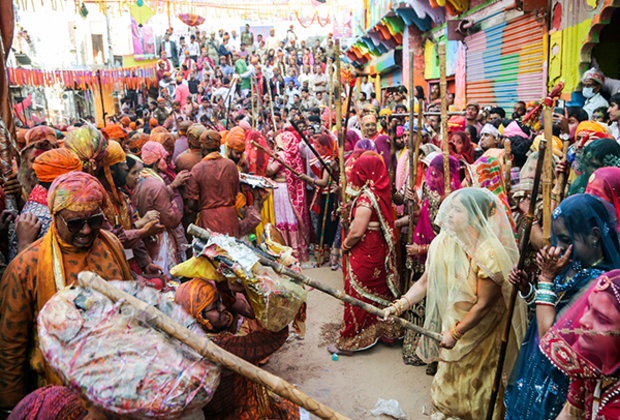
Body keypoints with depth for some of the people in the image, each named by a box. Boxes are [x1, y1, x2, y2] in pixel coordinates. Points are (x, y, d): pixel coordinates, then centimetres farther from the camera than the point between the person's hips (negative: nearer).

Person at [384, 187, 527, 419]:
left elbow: (484, 304, -23)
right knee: (449, 380, 26)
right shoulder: (443, 242, -12)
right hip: (451, 323, 6)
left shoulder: (488, 253, -29)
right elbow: (426, 281, -6)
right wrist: (400, 305, -18)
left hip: (479, 333, -5)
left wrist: (456, 333, -19)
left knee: (475, 386, 16)